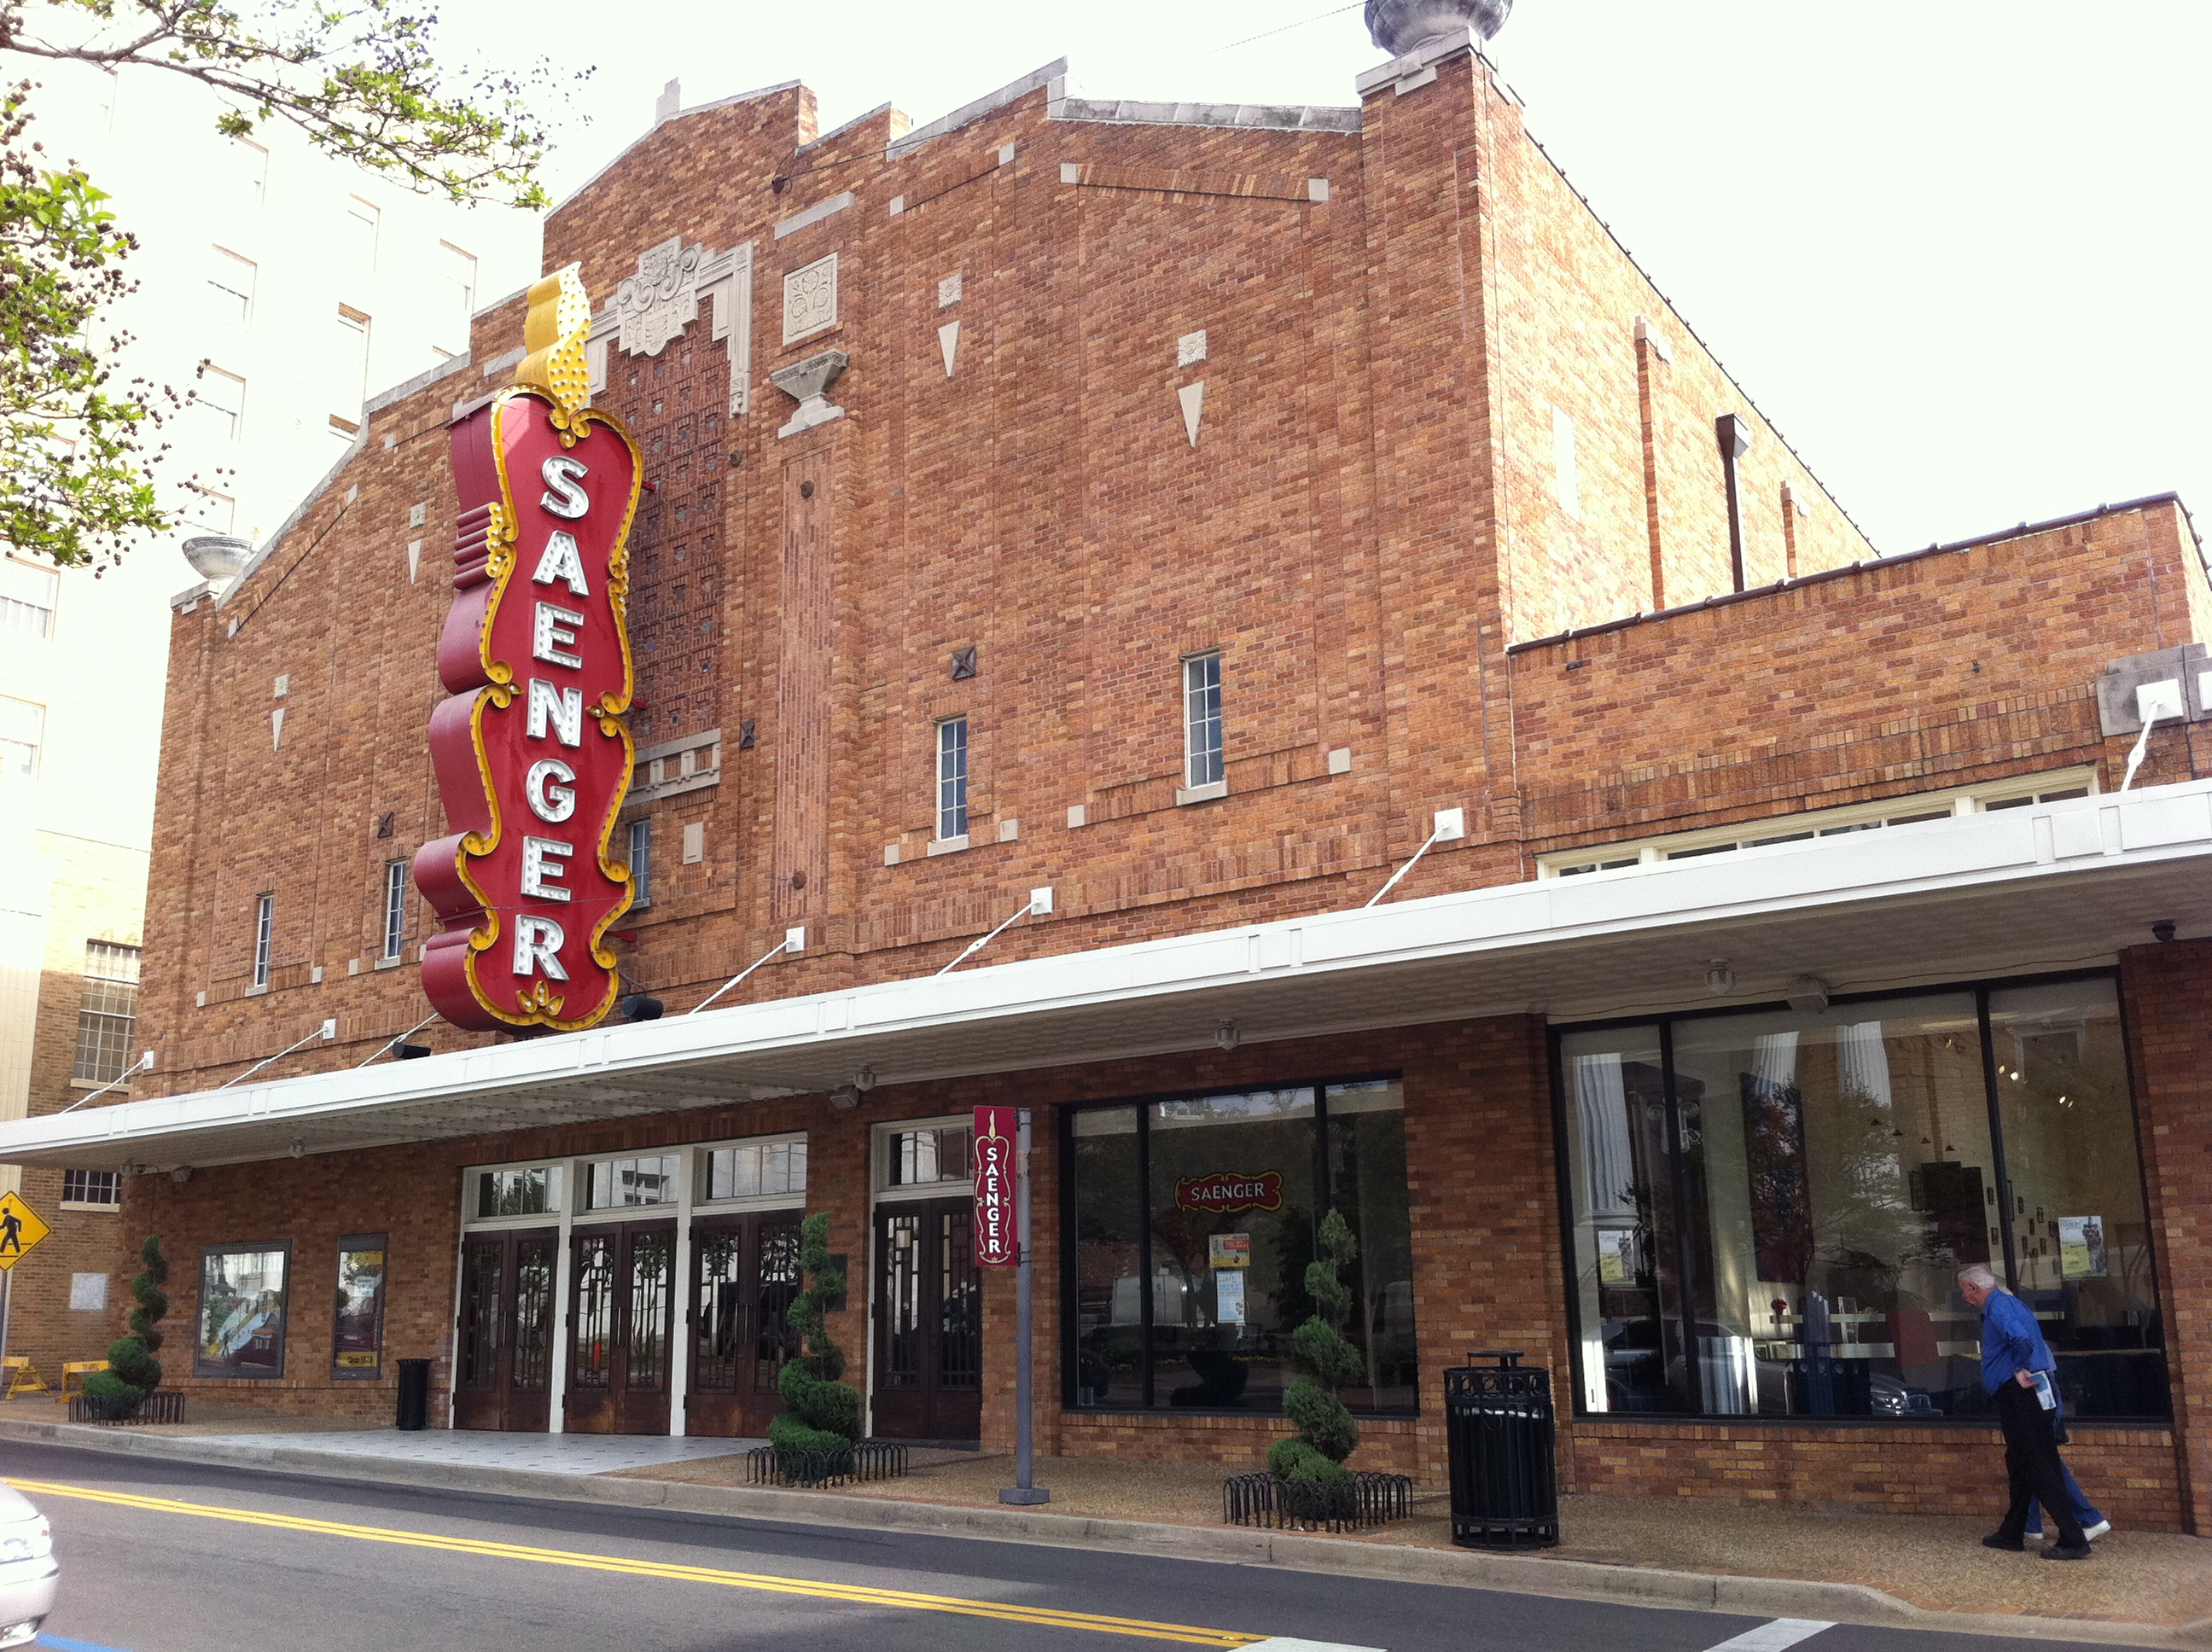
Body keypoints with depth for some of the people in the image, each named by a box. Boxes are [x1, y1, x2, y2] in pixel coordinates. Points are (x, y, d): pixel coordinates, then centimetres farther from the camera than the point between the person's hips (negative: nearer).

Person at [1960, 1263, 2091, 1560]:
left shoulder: (1998, 1307, -14)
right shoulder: (2009, 1302, 19)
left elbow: (2021, 1338, -31)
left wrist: (2021, 1371, -20)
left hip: (2018, 1396, -11)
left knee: (2039, 1467, -9)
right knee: (2019, 1465, 16)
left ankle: (2073, 1540, -10)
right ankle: (2011, 1534, 26)